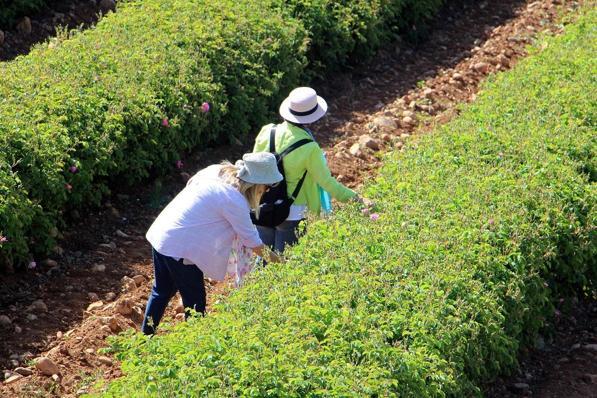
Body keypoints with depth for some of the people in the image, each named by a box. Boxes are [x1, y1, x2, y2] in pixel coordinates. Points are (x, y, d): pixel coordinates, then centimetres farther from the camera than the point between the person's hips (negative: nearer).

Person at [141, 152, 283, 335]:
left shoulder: (216, 170, 2)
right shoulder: (235, 201, -19)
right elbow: (252, 241, -11)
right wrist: (276, 260, 2)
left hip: (159, 234, 9)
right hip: (180, 249, -9)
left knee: (161, 292, 22)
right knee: (195, 300, 6)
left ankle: (146, 336, 33)